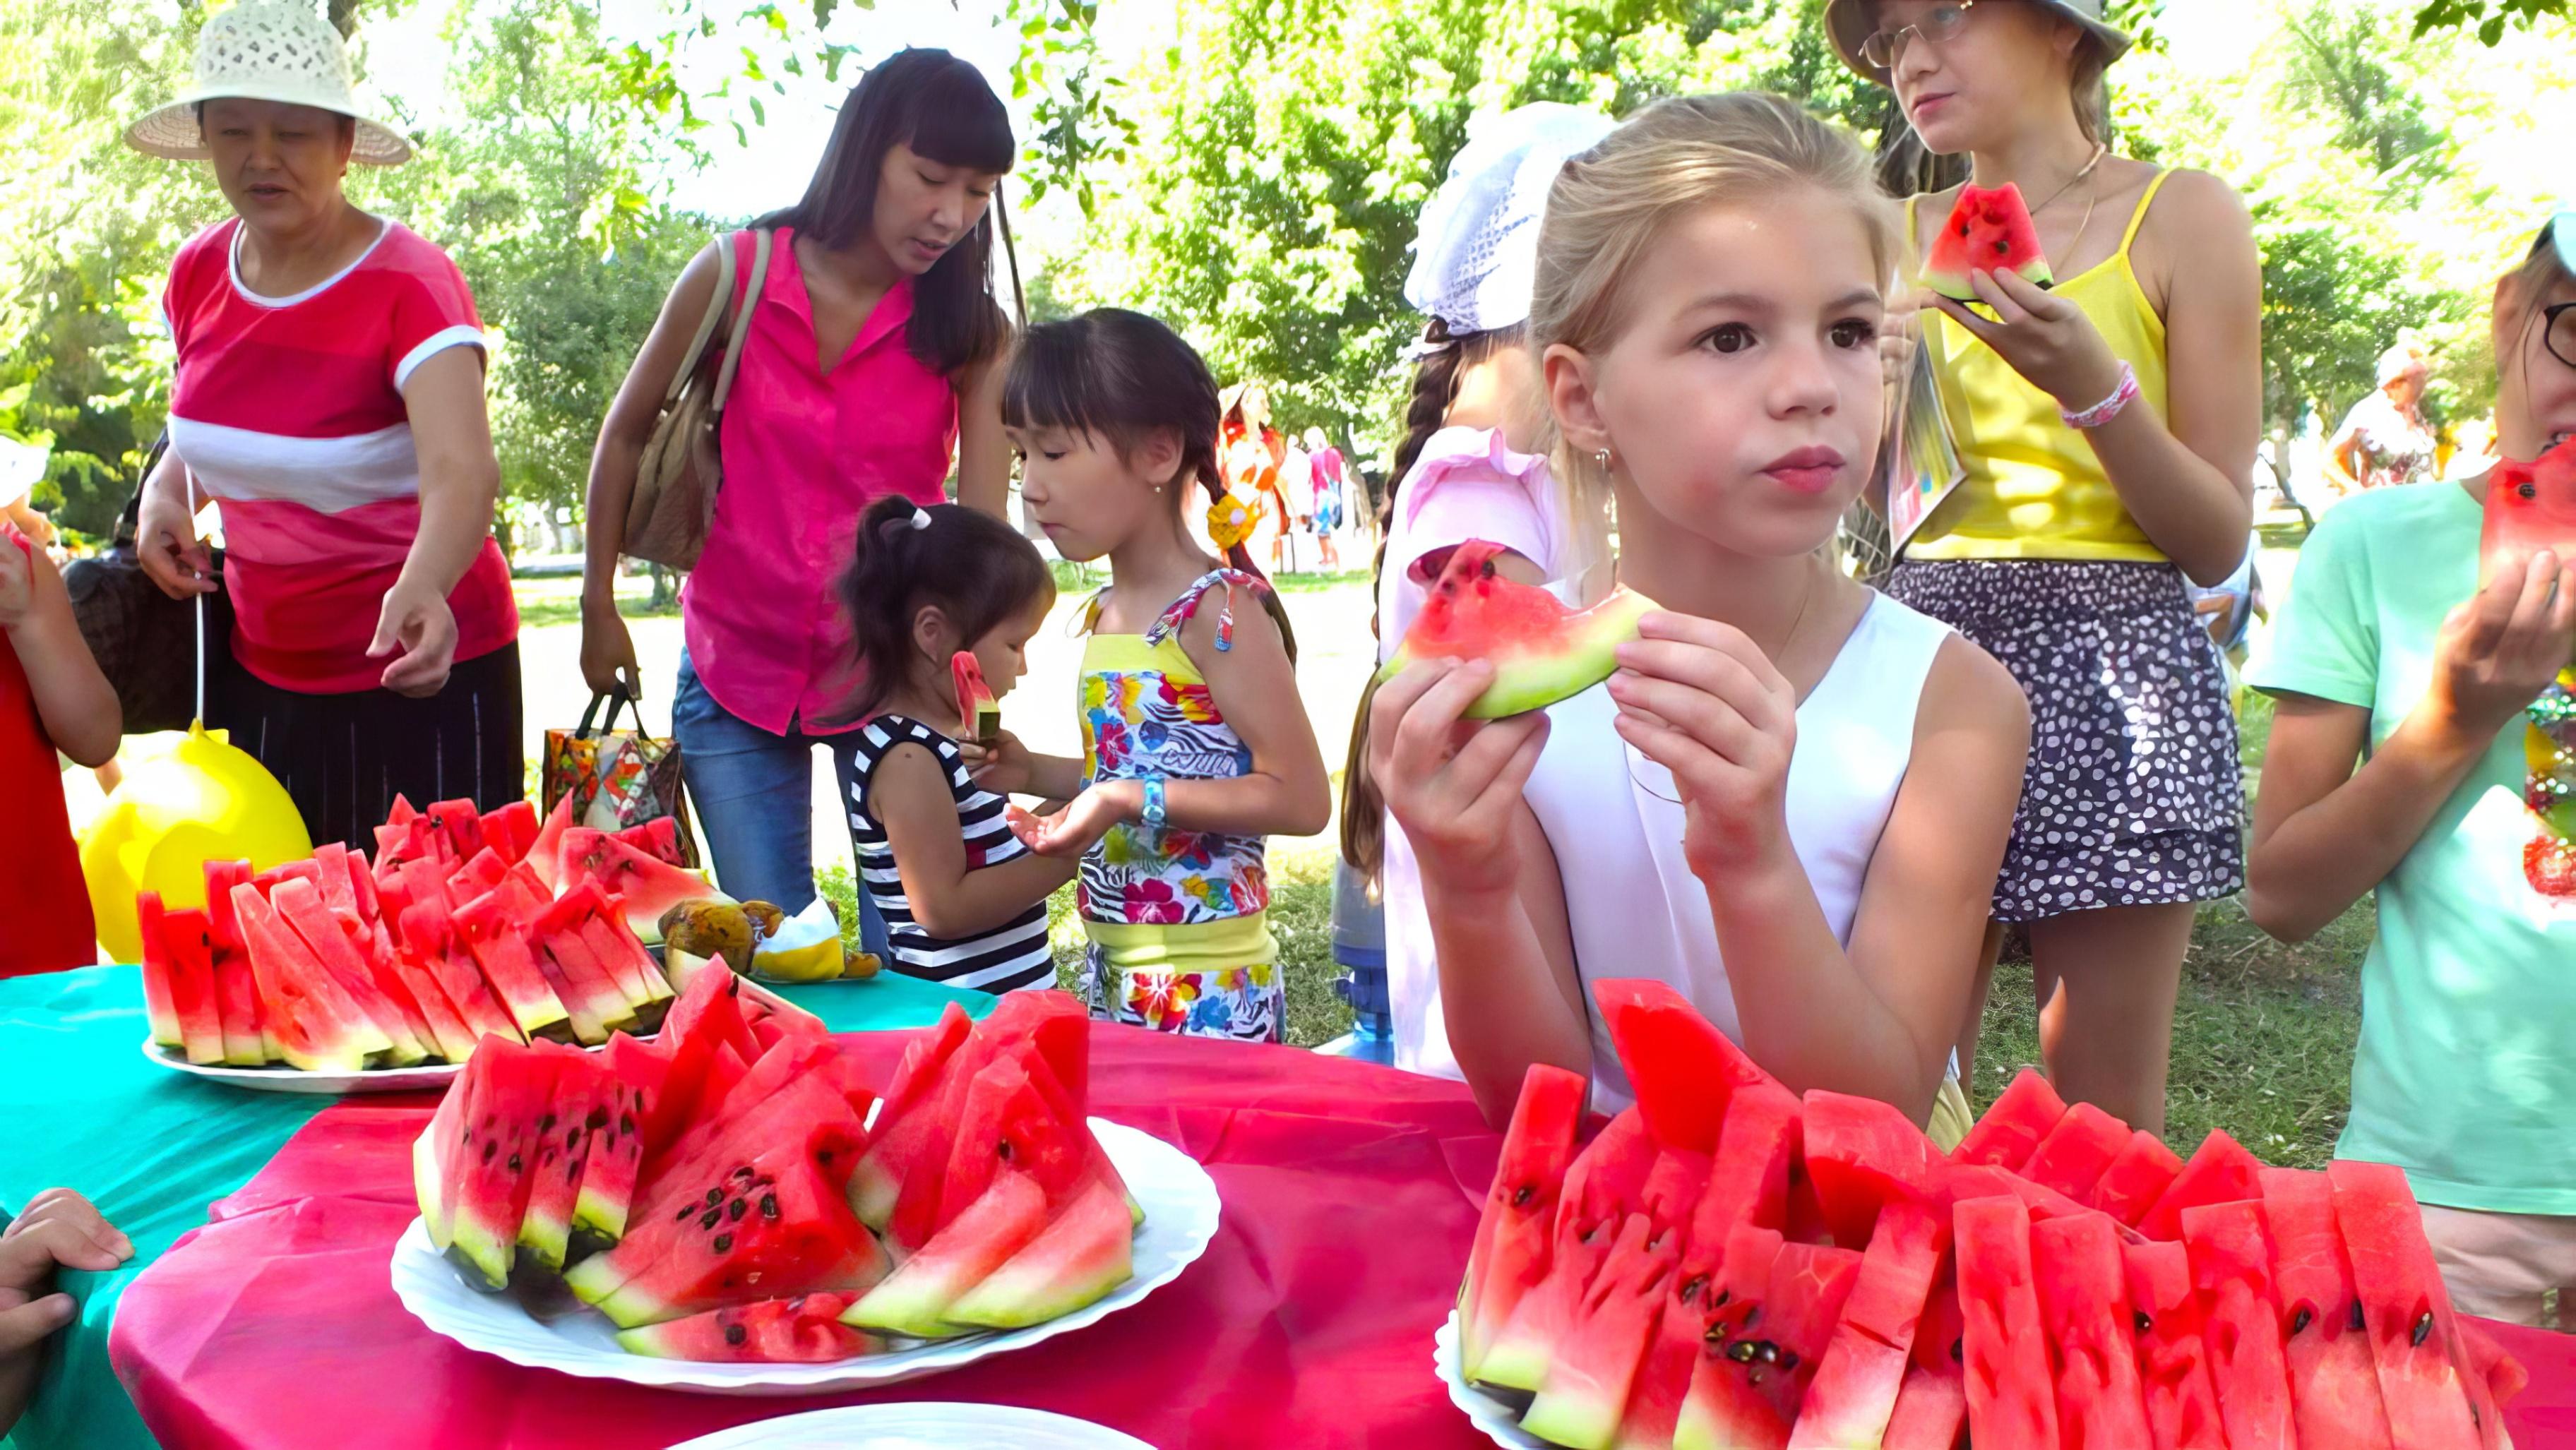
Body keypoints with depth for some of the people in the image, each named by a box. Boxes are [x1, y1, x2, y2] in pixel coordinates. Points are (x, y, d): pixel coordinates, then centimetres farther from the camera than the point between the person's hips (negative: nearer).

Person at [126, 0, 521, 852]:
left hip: (418, 670, -6)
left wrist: (421, 588, -52)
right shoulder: (198, 276, 1)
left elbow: (464, 472, -32)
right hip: (262, 676, 6)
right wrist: (166, 492, -3)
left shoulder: (408, 285, -18)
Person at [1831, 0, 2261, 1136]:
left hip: (2111, 665, -3)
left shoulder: (2180, 214, 3)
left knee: (2104, 1120, 0)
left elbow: (2219, 542, 0)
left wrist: (2096, 388, -16)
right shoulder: (1899, 239, 13)